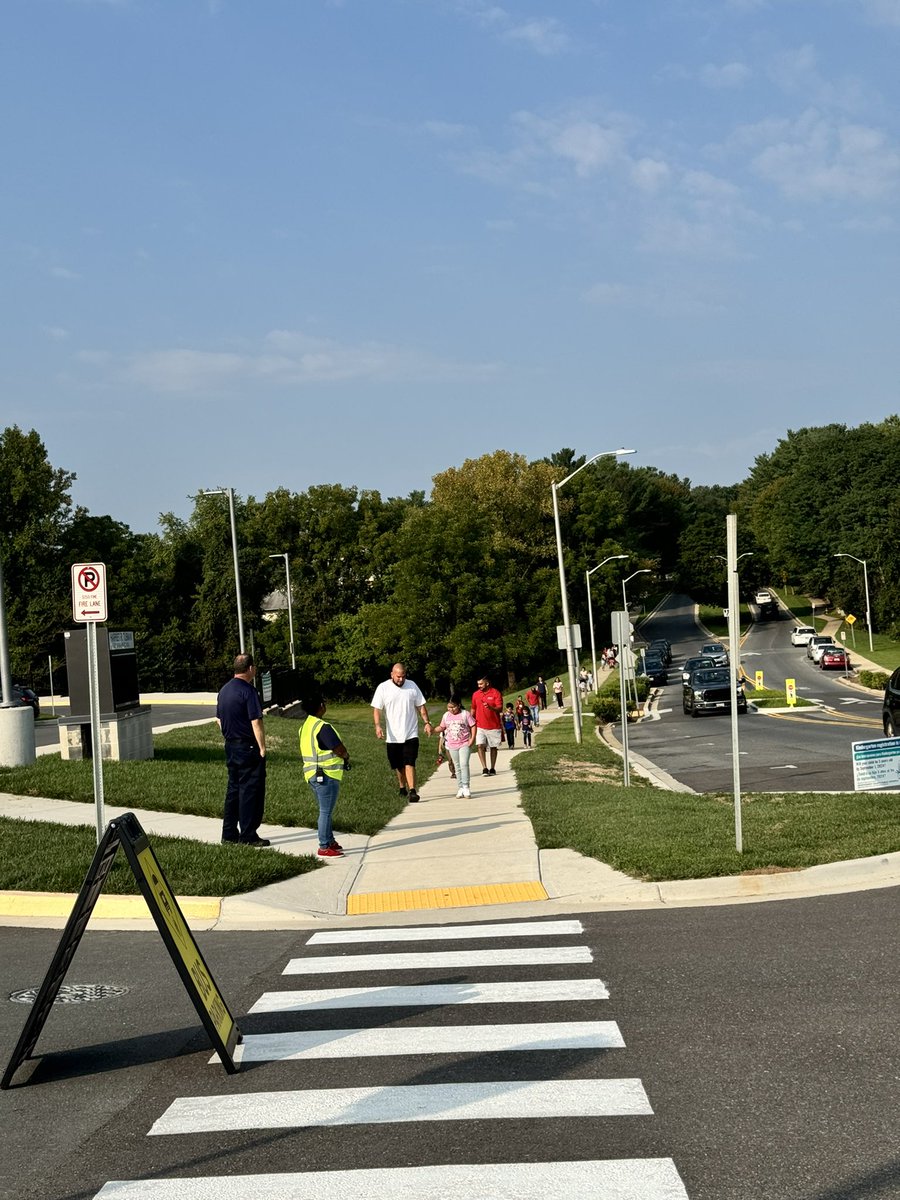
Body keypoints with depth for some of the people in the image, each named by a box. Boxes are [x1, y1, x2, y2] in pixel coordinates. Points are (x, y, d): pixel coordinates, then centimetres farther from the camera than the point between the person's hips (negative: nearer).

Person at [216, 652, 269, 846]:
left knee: (233, 789, 14)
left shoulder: (224, 690, 10)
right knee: (250, 791, -2)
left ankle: (229, 833, 18)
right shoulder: (248, 691, -16)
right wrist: (262, 748, -14)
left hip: (230, 747, 8)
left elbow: (218, 720, 17)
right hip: (248, 747, -8)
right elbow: (256, 723, -19)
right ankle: (248, 836, 0)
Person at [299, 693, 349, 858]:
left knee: (325, 811, 19)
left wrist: (342, 757, 10)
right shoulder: (323, 727, -19)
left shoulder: (305, 726, 11)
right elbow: (340, 750, -19)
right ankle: (324, 848, 2)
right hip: (326, 776, -9)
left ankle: (330, 841, 29)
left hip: (313, 774, 9)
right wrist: (346, 757, 4)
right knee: (326, 812, -2)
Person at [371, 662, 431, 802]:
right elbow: (377, 709, -5)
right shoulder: (383, 688, -3)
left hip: (411, 734, -1)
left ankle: (412, 791, -18)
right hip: (393, 736, 1)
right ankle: (402, 788, 31)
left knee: (409, 763, -12)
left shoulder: (412, 685, 3)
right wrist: (377, 725, -19)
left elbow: (421, 706, 9)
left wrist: (427, 722, 0)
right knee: (398, 765, 12)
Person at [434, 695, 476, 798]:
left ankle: (466, 787, -14)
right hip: (452, 745, 4)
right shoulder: (446, 716, 6)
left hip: (464, 744, -4)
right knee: (457, 767, 9)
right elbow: (442, 727, 13)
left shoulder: (465, 714, -6)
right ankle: (461, 788, 15)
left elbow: (473, 726, -4)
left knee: (464, 764, -16)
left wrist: (472, 739, -12)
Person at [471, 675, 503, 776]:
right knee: (480, 745, -14)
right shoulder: (476, 694, 7)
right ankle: (484, 768, -13)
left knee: (493, 747, 7)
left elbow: (500, 709, -13)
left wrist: (491, 707, -31)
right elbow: (473, 709, 18)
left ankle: (492, 769, 18)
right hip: (480, 726, 2)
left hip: (493, 726, -2)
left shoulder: (495, 693, -6)